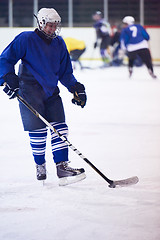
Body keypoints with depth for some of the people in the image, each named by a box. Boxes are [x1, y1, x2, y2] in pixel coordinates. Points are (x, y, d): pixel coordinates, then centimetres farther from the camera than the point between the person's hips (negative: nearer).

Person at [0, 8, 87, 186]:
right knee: (38, 129, -8)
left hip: (51, 91, 5)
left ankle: (62, 166, -1)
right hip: (30, 90, -5)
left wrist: (76, 88, 7)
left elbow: (65, 72, 17)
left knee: (59, 127, -3)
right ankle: (40, 165, 13)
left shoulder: (59, 43, 9)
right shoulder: (26, 39, -8)